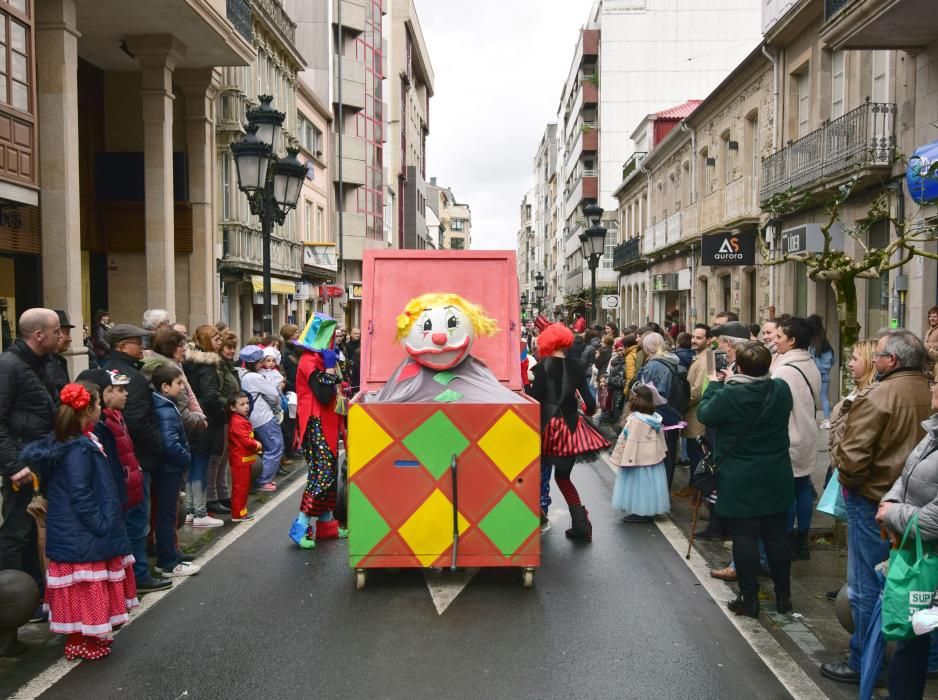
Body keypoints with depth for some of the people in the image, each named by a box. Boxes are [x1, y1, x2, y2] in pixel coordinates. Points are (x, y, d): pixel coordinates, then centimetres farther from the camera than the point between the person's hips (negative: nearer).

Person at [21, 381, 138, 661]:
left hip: (75, 531, 10)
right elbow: (80, 496, -23)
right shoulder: (79, 450, -23)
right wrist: (101, 527, -16)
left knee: (84, 588, 18)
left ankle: (83, 636, 29)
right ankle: (80, 642, 14)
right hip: (81, 534, -10)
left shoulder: (79, 442, 6)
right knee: (83, 588, 3)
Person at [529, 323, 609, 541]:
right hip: (571, 425, 4)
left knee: (542, 473, 11)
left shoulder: (544, 365, -6)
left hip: (549, 425, -4)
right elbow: (589, 400, 2)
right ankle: (581, 523, 8)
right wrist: (588, 412, 21)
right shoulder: (576, 365, 3)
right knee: (563, 476, 15)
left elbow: (536, 397, -12)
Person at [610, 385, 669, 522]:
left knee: (638, 485, 1)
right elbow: (661, 439, 13)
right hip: (653, 458, 8)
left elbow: (626, 440, -18)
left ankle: (640, 512, 5)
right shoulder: (656, 418, 5)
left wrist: (621, 458, -11)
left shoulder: (634, 420, -19)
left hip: (638, 459, -8)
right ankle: (650, 510, 23)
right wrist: (661, 452, 22)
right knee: (648, 485, 15)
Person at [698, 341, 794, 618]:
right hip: (776, 479, 5)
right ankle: (783, 595, 25)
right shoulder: (781, 390, -5)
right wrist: (732, 383, 15)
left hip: (740, 481, -5)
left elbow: (704, 414, -4)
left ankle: (749, 600, 10)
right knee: (776, 534, 14)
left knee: (744, 536, 3)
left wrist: (714, 384, 8)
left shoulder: (728, 395, -20)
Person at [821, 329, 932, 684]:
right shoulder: (928, 394, 0)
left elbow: (852, 456, -22)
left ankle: (864, 664, 16)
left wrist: (847, 482, -3)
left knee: (865, 587, 5)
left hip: (874, 500, -7)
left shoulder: (876, 396, -21)